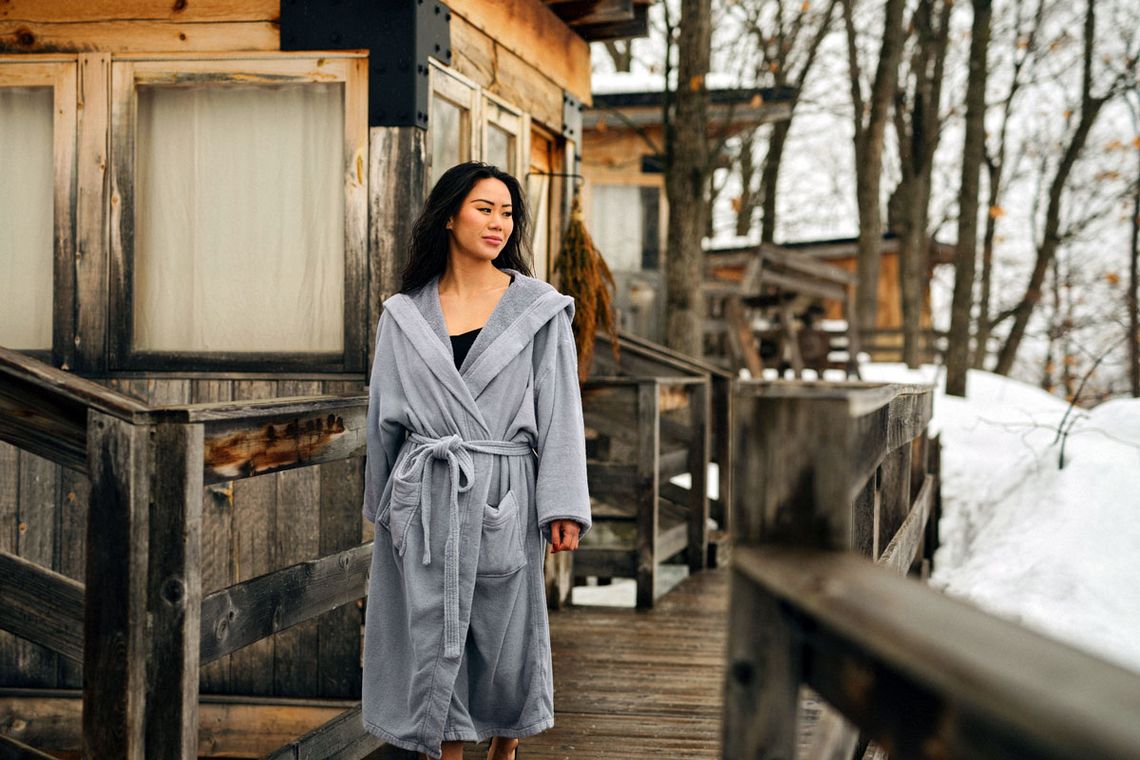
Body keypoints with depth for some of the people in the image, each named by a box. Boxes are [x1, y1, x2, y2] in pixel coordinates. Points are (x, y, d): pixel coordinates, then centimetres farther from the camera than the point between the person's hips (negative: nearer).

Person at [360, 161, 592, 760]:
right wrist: (381, 504, 15)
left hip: (503, 497, -1)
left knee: (505, 636, 8)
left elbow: (560, 412, -1)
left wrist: (564, 506, -8)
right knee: (433, 636, 2)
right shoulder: (406, 313, 6)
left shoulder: (539, 308, 2)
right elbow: (384, 416, 13)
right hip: (425, 499, 1)